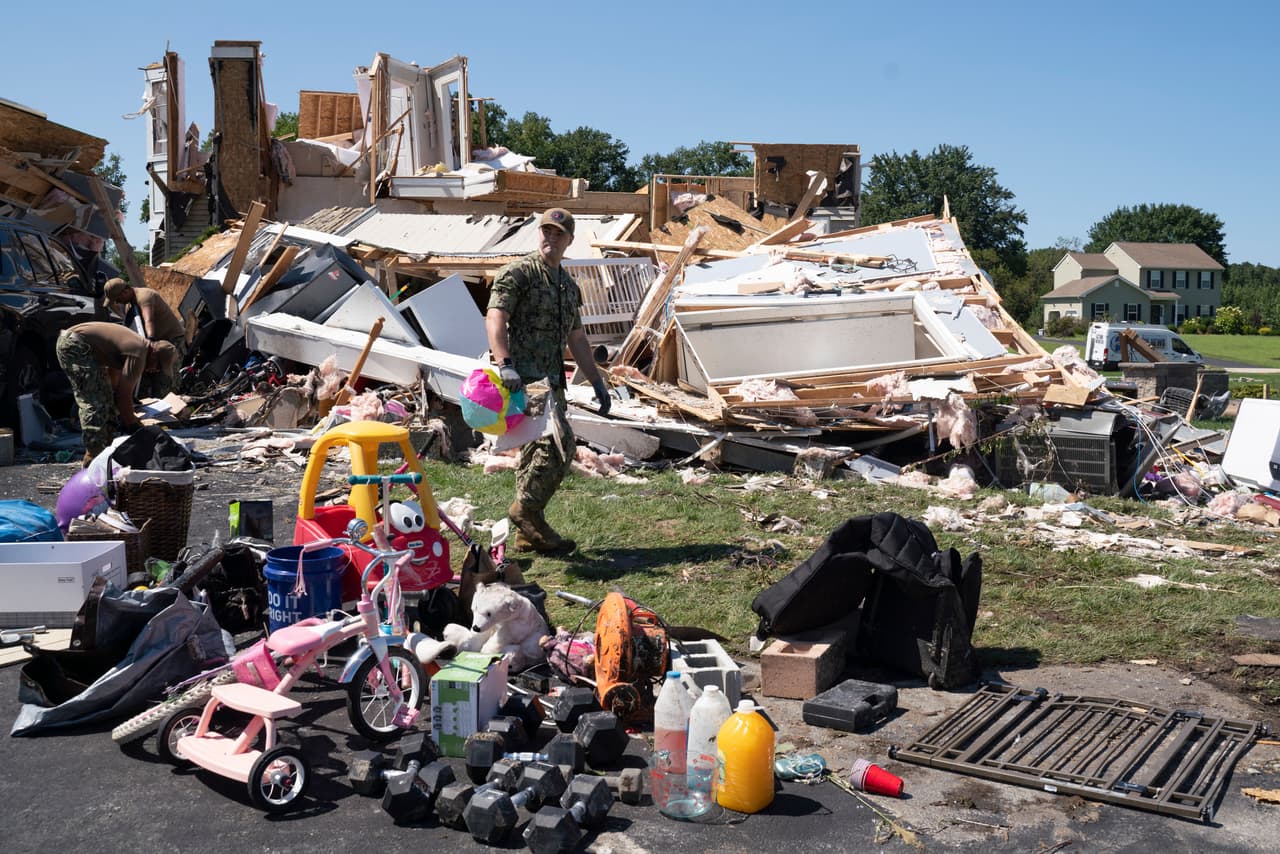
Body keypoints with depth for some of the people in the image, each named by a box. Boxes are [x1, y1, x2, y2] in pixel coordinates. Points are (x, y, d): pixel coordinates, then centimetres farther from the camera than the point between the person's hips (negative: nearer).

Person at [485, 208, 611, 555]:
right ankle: (526, 508, -6)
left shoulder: (569, 286, 21)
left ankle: (528, 533, 17)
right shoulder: (518, 273, -4)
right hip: (523, 377, -8)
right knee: (560, 444, -21)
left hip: (552, 381, 8)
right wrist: (504, 365, -32)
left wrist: (598, 382, 22)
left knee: (538, 451, 10)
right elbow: (494, 319, -17)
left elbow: (576, 339, 26)